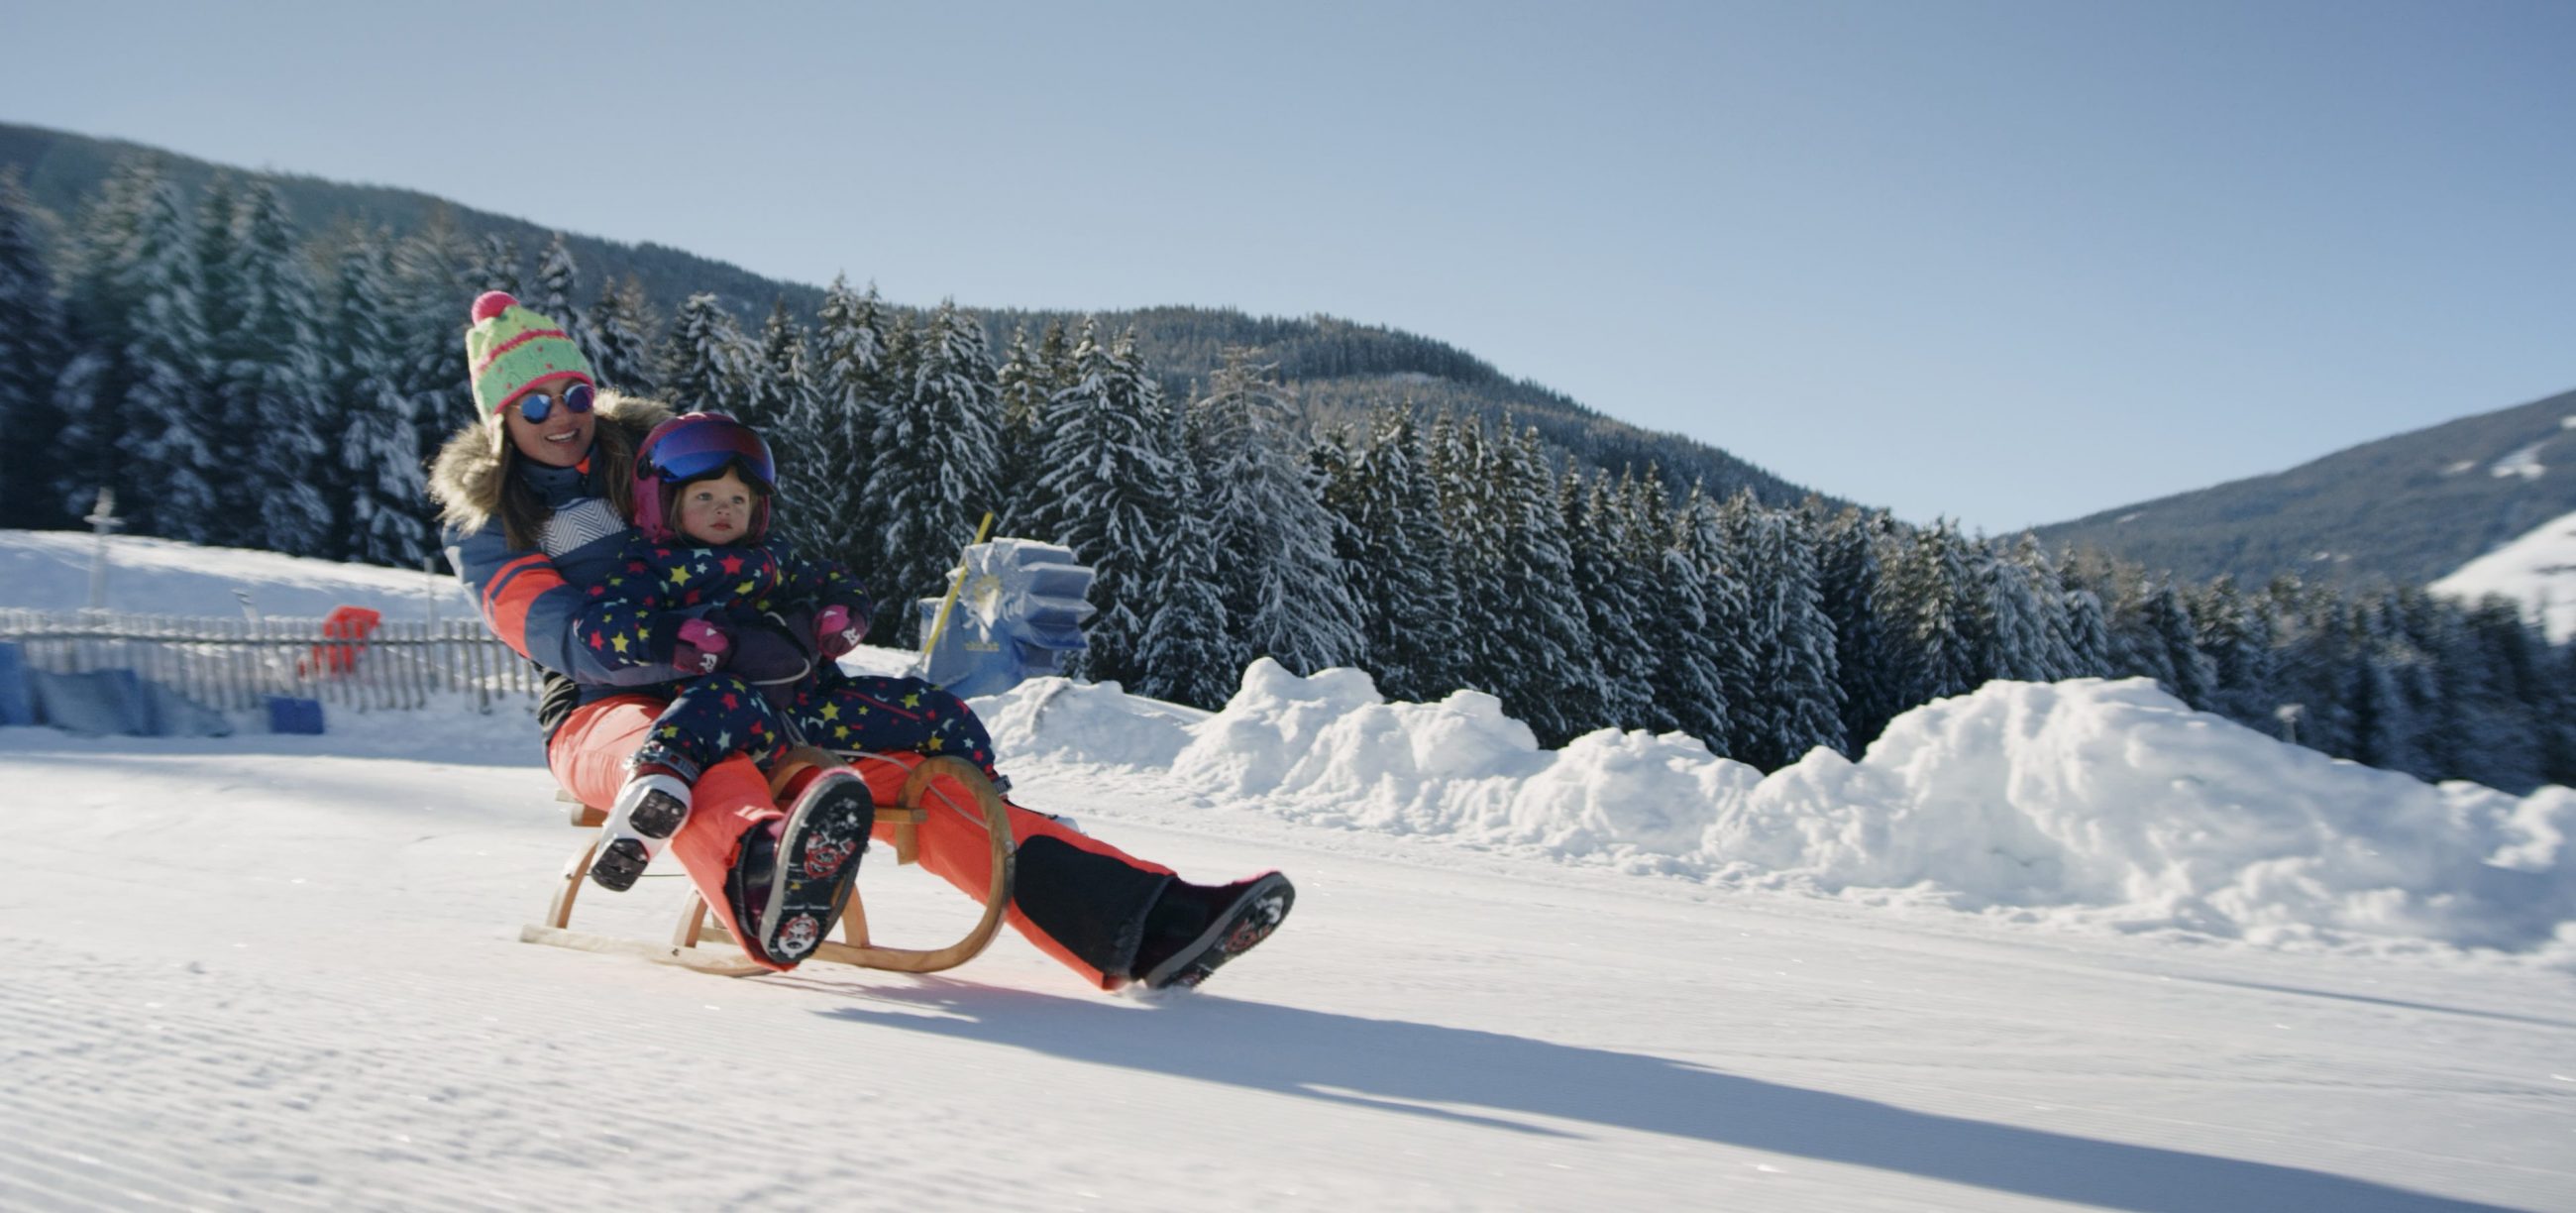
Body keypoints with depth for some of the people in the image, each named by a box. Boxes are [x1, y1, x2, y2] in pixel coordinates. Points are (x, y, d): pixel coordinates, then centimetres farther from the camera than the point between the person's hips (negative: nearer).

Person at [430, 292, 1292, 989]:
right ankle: (767, 889, -78)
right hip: (604, 711, -3)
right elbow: (562, 637, -12)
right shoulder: (483, 527, 5)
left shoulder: (647, 452, 16)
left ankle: (1144, 926, -35)